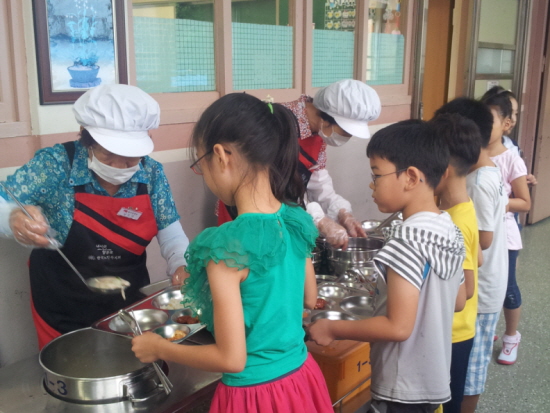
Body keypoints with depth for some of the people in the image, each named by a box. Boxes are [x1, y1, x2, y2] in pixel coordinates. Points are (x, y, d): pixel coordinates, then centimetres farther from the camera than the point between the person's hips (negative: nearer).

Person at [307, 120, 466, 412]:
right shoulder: (451, 230, 0)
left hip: (402, 389, -8)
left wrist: (333, 329, -17)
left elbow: (398, 327, -26)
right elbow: (458, 301, 11)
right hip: (433, 379, 8)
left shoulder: (407, 239, -25)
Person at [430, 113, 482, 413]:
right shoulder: (464, 210, 2)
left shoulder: (454, 224, -27)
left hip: (450, 336, -9)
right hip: (454, 332, 9)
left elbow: (464, 290, -25)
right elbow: (477, 259, 13)